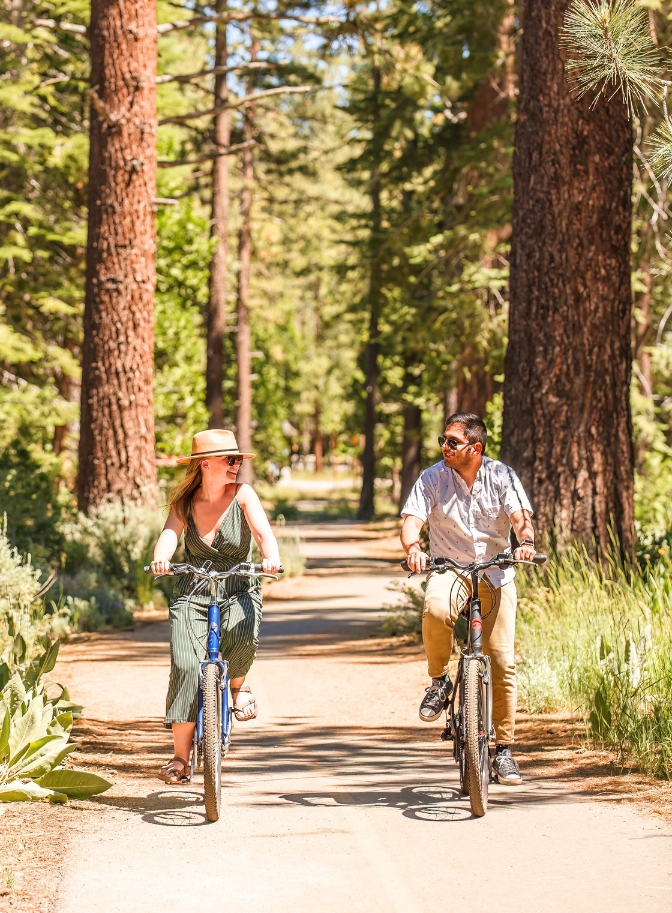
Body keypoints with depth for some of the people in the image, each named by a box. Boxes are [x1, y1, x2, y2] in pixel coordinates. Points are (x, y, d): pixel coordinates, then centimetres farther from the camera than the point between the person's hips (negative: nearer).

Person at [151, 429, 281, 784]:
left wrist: (271, 557, -39)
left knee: (244, 635, -34)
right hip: (191, 591, 1)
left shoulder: (242, 495, -4)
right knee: (185, 665, -17)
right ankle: (181, 756, -8)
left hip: (238, 588, -1)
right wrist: (161, 557, -37)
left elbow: (263, 531, -17)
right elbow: (171, 531, -14)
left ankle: (237, 683, 2)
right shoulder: (185, 501, 2)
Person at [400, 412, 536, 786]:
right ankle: (439, 681, -10)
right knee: (436, 610, -37)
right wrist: (413, 547, -36)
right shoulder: (433, 478, -4)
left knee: (502, 662, -5)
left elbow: (521, 517, -14)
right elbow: (412, 519, -14)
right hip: (449, 570, -1)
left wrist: (526, 542, -37)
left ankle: (504, 748, 8)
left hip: (495, 575, 1)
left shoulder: (502, 476, -4)